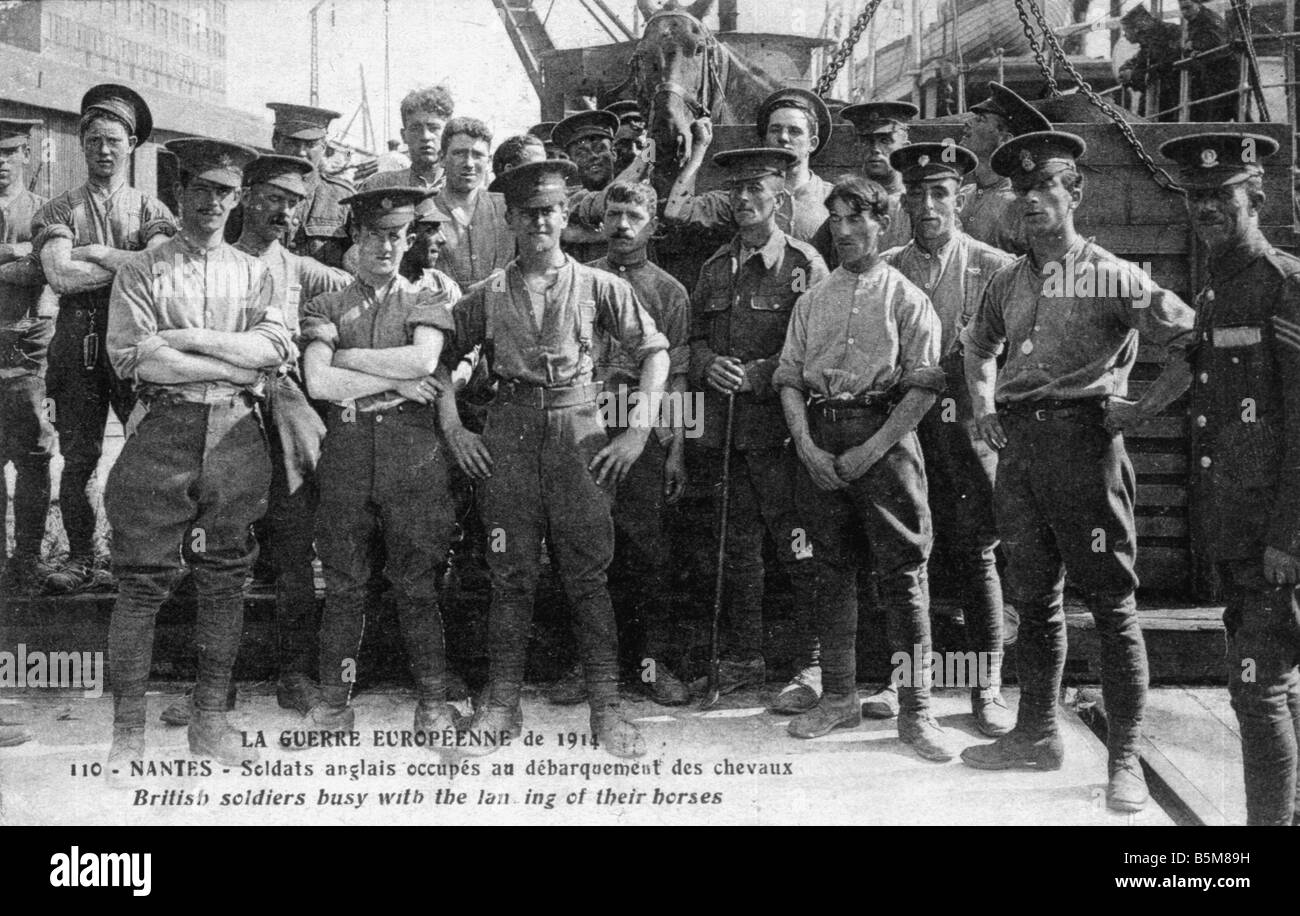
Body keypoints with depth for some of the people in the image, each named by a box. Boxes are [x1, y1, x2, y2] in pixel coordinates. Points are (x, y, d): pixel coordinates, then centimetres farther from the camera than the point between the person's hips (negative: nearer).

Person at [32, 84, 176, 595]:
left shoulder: (151, 210, 9)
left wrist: (93, 252, -8)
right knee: (78, 458, 2)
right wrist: (129, 264, -7)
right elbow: (60, 277, -7)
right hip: (79, 337, 0)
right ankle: (81, 560, 13)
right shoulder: (58, 212, 9)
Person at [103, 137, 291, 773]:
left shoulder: (253, 273, 14)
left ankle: (210, 720, 16)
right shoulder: (141, 272, 6)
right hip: (162, 431, -2)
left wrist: (188, 338, -10)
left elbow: (276, 348, -2)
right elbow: (134, 358, -8)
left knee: (224, 581, 6)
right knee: (142, 583, -3)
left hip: (236, 436, 3)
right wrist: (237, 366, -9)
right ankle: (127, 732, 6)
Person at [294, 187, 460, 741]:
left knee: (416, 581, 2)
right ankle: (333, 703, 12)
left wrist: (345, 356, -5)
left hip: (413, 451, -1)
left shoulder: (426, 303, 11)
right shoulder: (326, 307, 12)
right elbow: (318, 383, -3)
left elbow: (423, 360, -10)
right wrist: (396, 382, -7)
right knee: (343, 584, 4)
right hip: (346, 448, 1)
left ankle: (433, 703, 10)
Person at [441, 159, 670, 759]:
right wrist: (452, 428, 4)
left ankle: (606, 706, 4)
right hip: (508, 433, 1)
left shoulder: (598, 286, 7)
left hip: (579, 428, -1)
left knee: (588, 571, -2)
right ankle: (502, 704, 11)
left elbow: (654, 351, 5)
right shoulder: (486, 296, 10)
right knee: (511, 572, 3)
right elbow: (441, 360, 14)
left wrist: (640, 428, -3)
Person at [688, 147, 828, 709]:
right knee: (737, 547, 13)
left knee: (800, 550, -4)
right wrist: (710, 366, -3)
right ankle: (744, 658, 24)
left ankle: (811, 666, 5)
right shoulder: (715, 268, 16)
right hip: (724, 427, 6)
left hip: (781, 425, -6)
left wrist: (756, 375, -14)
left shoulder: (804, 264, -2)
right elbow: (695, 337, 18)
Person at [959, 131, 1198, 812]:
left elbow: (1194, 341, -6)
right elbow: (978, 345, 32)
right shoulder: (1008, 281, 13)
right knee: (1033, 596, 13)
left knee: (1111, 600, -2)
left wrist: (1144, 408, -9)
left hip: (1083, 436, -6)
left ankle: (1125, 758, 4)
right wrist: (983, 404, 17)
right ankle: (1037, 735, 25)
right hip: (1017, 443, 6)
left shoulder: (1113, 277, -3)